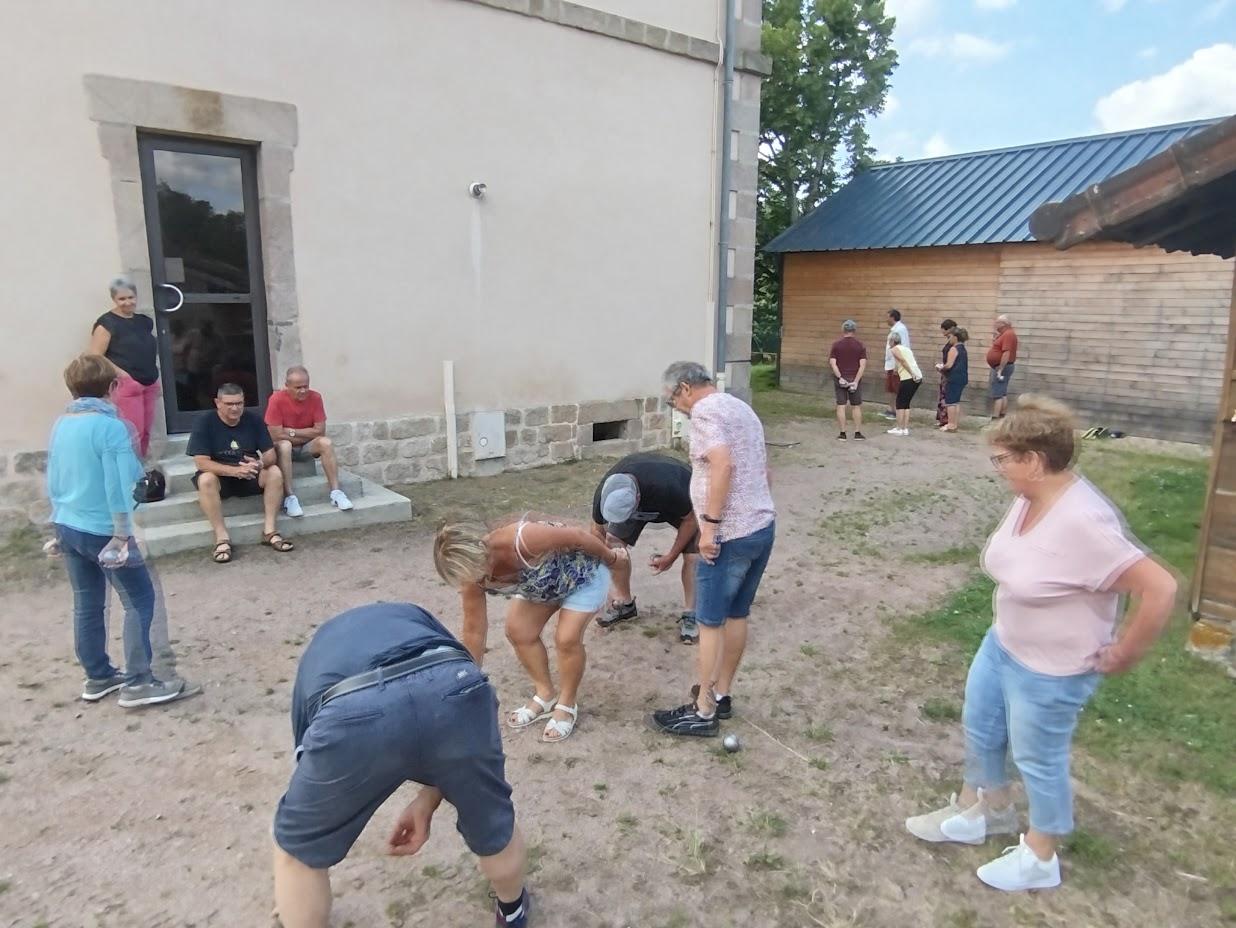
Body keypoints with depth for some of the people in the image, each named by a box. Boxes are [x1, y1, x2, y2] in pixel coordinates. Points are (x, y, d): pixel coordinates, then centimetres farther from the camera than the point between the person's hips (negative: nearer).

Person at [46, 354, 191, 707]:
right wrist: (124, 534, -14)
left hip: (66, 527, 8)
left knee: (87, 604, 15)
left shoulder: (61, 424, 6)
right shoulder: (110, 425, -17)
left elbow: (53, 481, 13)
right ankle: (138, 683, 0)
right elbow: (119, 487, -19)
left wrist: (62, 520, 22)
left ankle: (98, 677, 25)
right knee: (140, 602, 0)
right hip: (102, 530, -8)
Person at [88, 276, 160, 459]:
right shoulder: (107, 322, -6)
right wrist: (119, 372, -21)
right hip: (126, 385, -7)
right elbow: (95, 358, -10)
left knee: (145, 431, 10)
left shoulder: (144, 321, 13)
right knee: (133, 432, -10)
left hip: (149, 383, 7)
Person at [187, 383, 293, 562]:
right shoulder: (204, 423, -13)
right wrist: (234, 470, -36)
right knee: (205, 479, -35)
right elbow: (201, 462, -21)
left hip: (249, 474, 3)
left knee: (275, 472, -24)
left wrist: (260, 464, -31)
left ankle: (269, 530, -20)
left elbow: (270, 454, -5)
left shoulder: (253, 420, -4)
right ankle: (222, 537, -29)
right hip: (220, 475, -2)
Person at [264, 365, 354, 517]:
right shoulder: (276, 399, -21)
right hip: (284, 446, -3)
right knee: (284, 446, -36)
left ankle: (335, 492, -25)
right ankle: (290, 498, -36)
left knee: (326, 442, -26)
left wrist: (292, 432, -18)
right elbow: (276, 436, -23)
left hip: (306, 446, 3)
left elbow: (320, 431, -13)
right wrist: (307, 434, -15)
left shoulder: (315, 397, -12)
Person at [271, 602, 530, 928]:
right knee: (494, 827, 33)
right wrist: (428, 801, 31)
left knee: (297, 847, 31)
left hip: (353, 714, -2)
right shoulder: (416, 616, 43)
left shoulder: (315, 661, 42)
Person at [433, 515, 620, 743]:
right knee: (518, 631, -1)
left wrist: (611, 558, -10)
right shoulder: (473, 573, -20)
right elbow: (474, 631, -8)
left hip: (584, 572, -6)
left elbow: (578, 536, -28)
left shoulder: (522, 540, -43)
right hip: (545, 580, 6)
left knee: (566, 639, -15)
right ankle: (545, 695, 20)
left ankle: (567, 703, 9)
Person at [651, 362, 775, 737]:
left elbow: (722, 464, -26)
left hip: (731, 534, -9)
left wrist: (710, 523, -24)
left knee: (710, 622, 0)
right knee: (736, 615, 17)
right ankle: (721, 695, 28)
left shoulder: (704, 411, -11)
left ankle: (703, 712, 9)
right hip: (764, 526, 9)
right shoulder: (742, 408, 18)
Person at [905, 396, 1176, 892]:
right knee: (980, 726, 23)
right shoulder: (1028, 498, -6)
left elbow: (1160, 589, -32)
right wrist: (1012, 615, 14)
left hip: (1050, 669, -8)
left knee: (1037, 758, 12)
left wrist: (1124, 653, -20)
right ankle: (982, 810, 48)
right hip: (1002, 644, 9)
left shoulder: (1082, 521, -33)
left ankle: (1039, 858, 37)